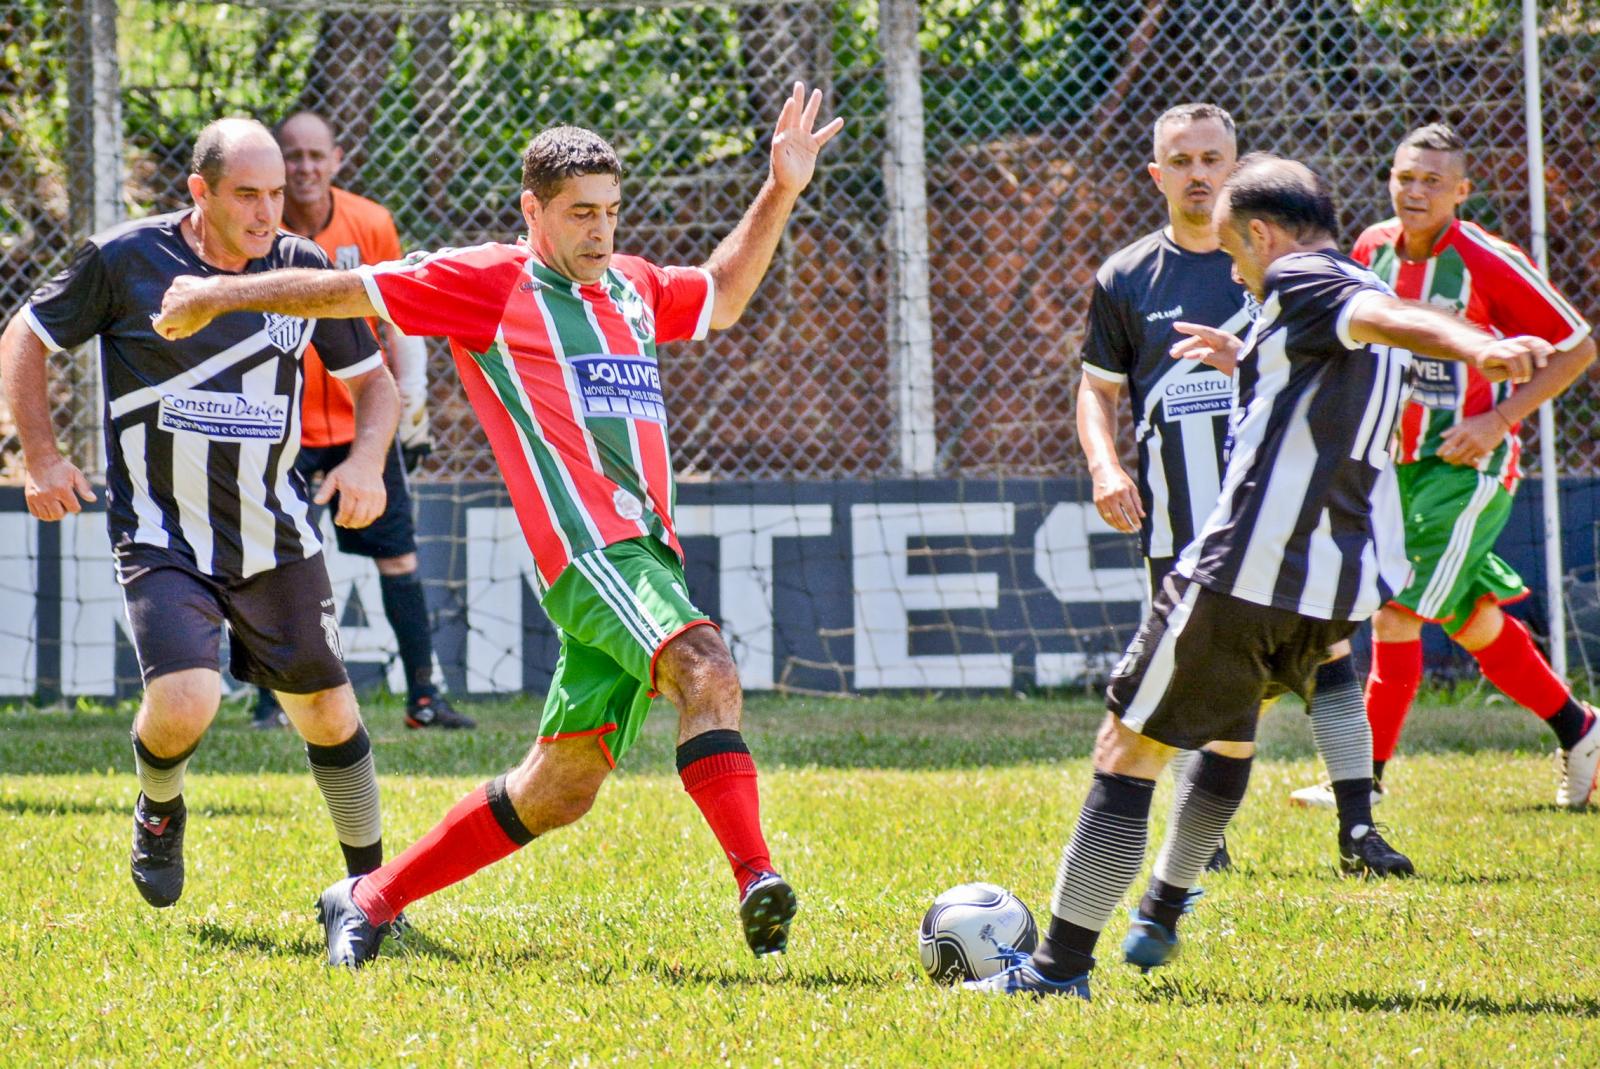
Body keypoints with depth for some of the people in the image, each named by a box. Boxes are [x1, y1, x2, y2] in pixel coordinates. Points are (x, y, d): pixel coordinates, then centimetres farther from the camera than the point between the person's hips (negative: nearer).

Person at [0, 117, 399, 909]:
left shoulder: (305, 269, -1)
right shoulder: (124, 260, -9)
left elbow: (373, 380, 10)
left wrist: (366, 459, -9)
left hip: (274, 538, 3)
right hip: (161, 539, -3)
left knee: (328, 715, 4)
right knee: (185, 704, -21)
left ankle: (368, 883, 23)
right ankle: (158, 810, 14)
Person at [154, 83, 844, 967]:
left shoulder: (633, 288, 22)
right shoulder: (492, 282, 2)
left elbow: (722, 297, 42)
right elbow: (348, 292, 9)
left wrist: (780, 193, 31)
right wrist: (219, 295, 14)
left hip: (646, 555, 7)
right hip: (587, 548, -7)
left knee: (559, 790, 7)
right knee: (707, 671, -31)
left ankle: (369, 899, 18)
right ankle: (754, 882, -42)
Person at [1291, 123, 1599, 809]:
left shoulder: (1488, 263, -16)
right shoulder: (1372, 249, 2)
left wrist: (1498, 420, -15)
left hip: (1468, 464, -7)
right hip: (1398, 463, 7)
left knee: (1398, 610, -13)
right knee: (1470, 622, 14)